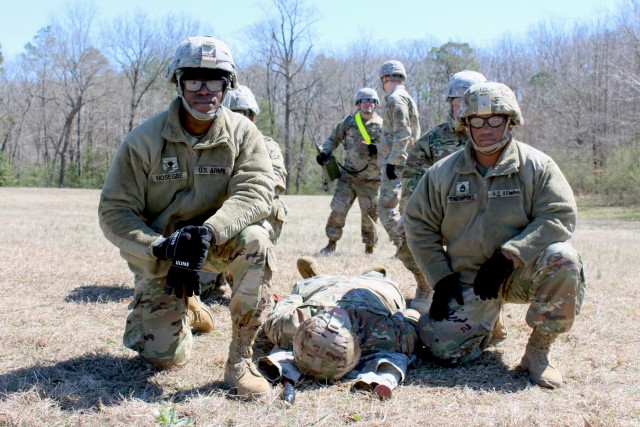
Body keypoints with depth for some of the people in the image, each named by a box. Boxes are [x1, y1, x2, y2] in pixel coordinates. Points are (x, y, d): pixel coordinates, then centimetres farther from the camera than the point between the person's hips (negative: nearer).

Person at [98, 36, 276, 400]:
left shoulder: (243, 133, -11)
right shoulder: (145, 140, -15)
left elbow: (256, 191, -26)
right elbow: (114, 211, -15)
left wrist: (207, 232, -43)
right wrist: (161, 248, -32)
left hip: (218, 240, 1)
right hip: (158, 250, -1)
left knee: (254, 240, -33)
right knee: (166, 357, -5)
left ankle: (240, 358, -20)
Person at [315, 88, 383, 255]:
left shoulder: (381, 125, 3)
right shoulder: (349, 122, 7)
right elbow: (333, 139, 17)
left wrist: (377, 149, -18)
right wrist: (324, 151, 0)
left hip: (370, 180, -1)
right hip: (348, 175, 1)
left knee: (369, 214, 3)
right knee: (338, 208, -5)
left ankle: (369, 247, 19)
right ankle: (332, 243, 7)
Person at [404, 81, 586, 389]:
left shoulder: (537, 166, -5)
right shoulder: (443, 173, 1)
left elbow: (560, 216, -13)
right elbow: (419, 224, 6)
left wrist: (508, 255, -23)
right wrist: (440, 277, -3)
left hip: (520, 274, -1)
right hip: (468, 281, 1)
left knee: (563, 260, -32)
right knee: (445, 348, -16)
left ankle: (538, 351, -14)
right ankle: (484, 322, 21)